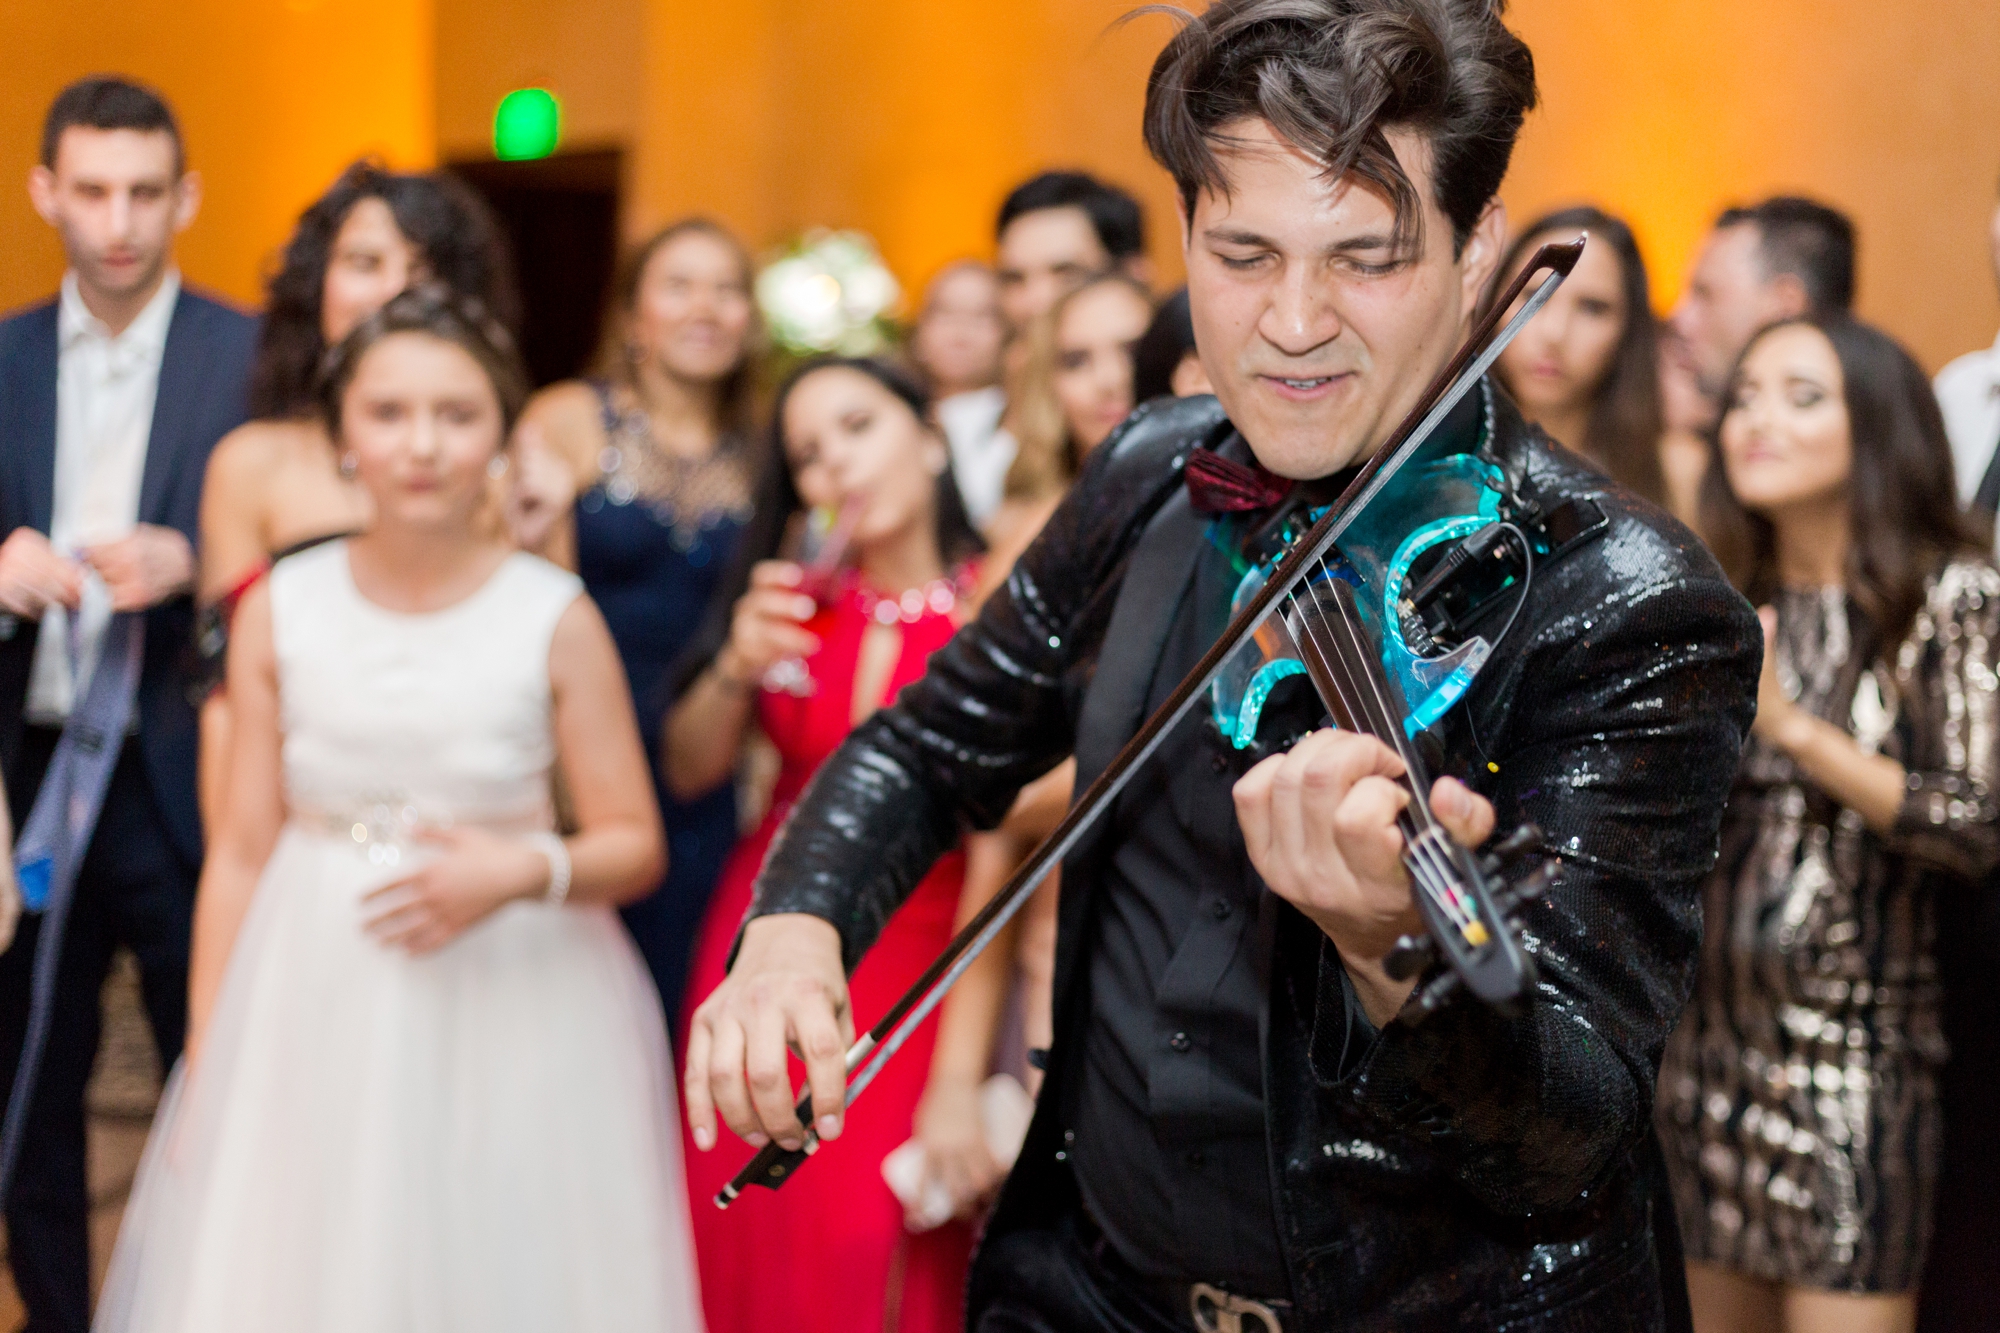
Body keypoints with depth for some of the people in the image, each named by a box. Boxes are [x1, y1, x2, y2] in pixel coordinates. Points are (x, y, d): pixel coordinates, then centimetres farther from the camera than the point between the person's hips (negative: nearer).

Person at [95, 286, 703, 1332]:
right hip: (314, 1019, 2)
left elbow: (636, 848, 0)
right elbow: (240, 854, 3)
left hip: (510, 1022, -2)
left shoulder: (554, 620, -7)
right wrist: (203, 1073, 4)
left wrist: (525, 870, -20)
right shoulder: (279, 610, -1)